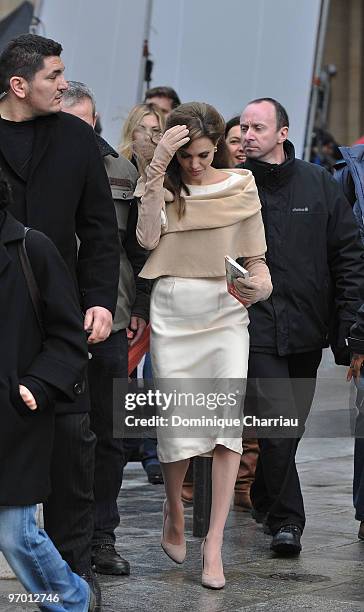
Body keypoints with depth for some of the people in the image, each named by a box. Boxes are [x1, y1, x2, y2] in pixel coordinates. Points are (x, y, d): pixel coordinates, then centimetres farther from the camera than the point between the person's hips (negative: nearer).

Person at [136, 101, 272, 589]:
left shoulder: (240, 187, 5)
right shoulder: (159, 186, 6)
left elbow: (256, 258, 8)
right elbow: (148, 238, -12)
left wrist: (261, 285, -13)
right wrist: (158, 168, -14)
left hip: (225, 314, 0)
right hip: (171, 315, 0)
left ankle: (214, 542, -9)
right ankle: (174, 511, 29)